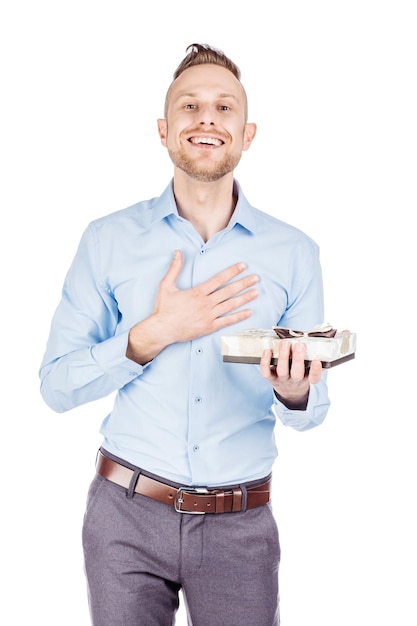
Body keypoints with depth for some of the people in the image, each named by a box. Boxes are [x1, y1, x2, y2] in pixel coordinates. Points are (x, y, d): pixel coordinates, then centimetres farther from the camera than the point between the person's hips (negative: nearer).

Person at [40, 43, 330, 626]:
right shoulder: (109, 239, -2)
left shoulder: (294, 252, 0)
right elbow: (57, 385, -4)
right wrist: (154, 335, -18)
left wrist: (296, 394, -19)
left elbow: (313, 409, 5)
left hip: (240, 527, 1)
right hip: (126, 513, -1)